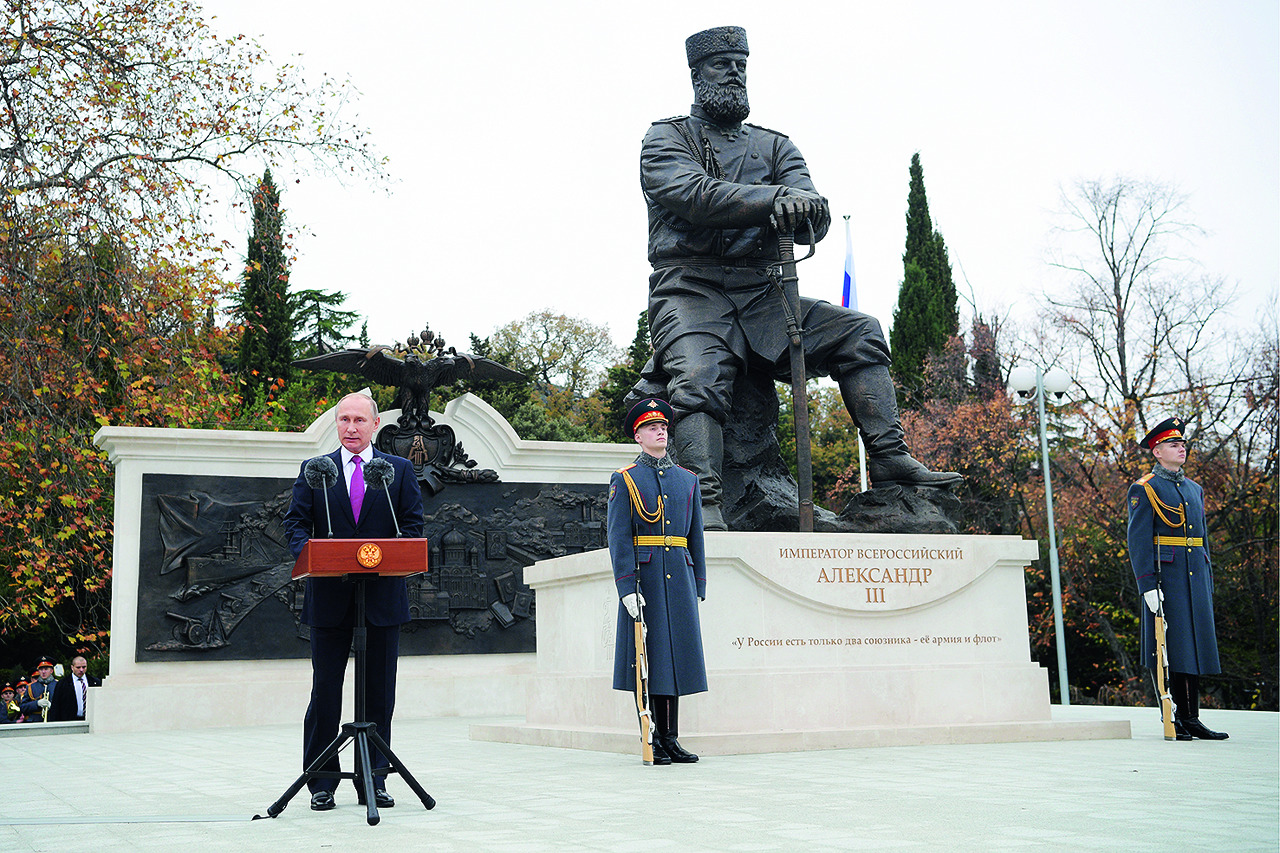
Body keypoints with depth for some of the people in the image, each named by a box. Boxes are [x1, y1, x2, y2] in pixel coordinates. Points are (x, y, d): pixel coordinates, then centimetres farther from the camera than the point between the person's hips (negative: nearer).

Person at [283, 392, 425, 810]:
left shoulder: (400, 470, 9)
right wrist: (308, 555, -17)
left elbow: (413, 525, 4)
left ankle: (374, 780, 13)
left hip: (383, 593, 0)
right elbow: (296, 522, 3)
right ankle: (321, 783, 11)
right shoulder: (313, 471, 10)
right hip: (329, 596, 0)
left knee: (379, 692, 4)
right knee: (325, 690, 3)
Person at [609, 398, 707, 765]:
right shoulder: (624, 480, 2)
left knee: (676, 653, 4)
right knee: (646, 655, -3)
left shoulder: (688, 480, 15)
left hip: (679, 577, 4)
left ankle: (671, 739, 11)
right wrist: (626, 588, -14)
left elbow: (696, 537, 16)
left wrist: (698, 587, 10)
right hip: (643, 578, -4)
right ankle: (651, 741, 4)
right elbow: (618, 538, -5)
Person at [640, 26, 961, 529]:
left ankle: (890, 462, -11)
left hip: (760, 297, 5)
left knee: (858, 333, -8)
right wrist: (775, 197, -24)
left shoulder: (774, 146, 20)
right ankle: (704, 506, -38)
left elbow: (814, 221, 4)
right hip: (690, 292, -4)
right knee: (699, 376, -32)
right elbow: (692, 194, -14)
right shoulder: (667, 138, 9)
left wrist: (801, 211, -23)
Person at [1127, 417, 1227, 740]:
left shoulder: (1194, 489, 19)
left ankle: (1191, 719, 11)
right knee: (1173, 646, -5)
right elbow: (1138, 540, -10)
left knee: (1194, 646, 6)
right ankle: (1176, 720, 2)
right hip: (1166, 577, -7)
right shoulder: (1144, 489, -3)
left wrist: (1208, 581, 16)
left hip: (1196, 578, 7)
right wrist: (1147, 585, -17)